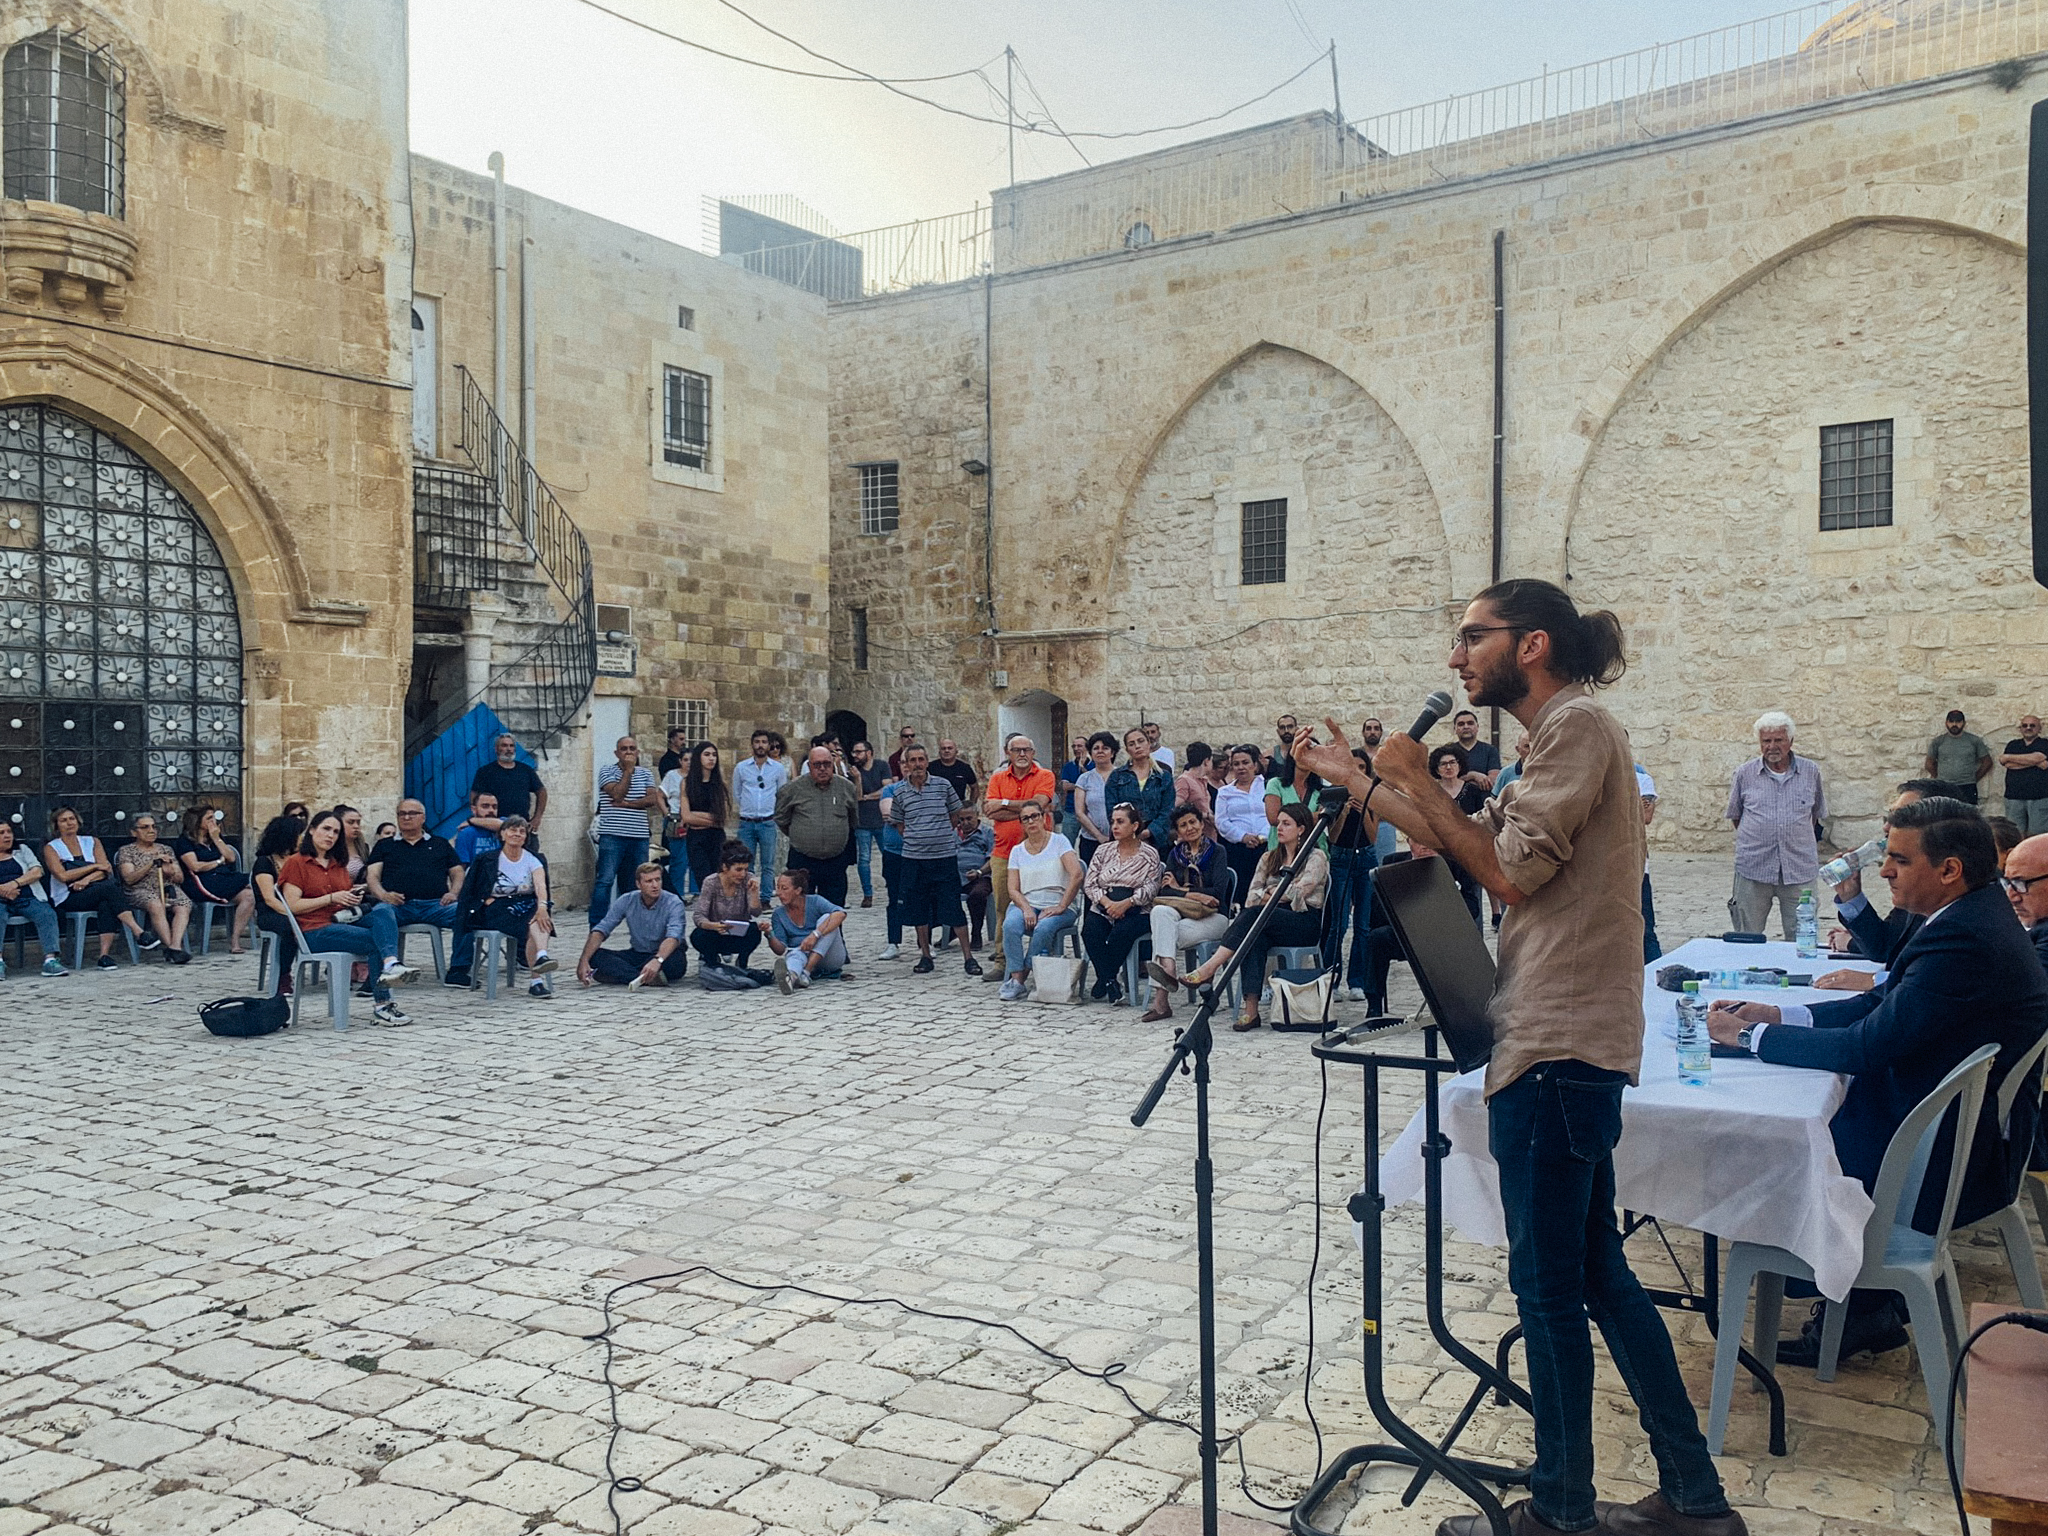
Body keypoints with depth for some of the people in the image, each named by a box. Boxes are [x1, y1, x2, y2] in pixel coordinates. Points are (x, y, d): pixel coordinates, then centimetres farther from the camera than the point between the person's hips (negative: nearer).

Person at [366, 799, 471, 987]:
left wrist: (453, 893, -1)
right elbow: (372, 876, 12)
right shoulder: (384, 845, 25)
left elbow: (457, 874, 22)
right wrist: (384, 895, -11)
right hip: (399, 905, -1)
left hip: (435, 904, 1)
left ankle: (458, 971, -24)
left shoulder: (440, 844, 28)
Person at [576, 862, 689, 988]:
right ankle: (648, 979, -34)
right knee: (595, 955, -19)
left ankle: (619, 974, -31)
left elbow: (673, 936, -34)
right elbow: (600, 930, -8)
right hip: (637, 955, 4)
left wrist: (657, 961, -53)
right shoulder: (627, 901, -5)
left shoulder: (673, 903, -17)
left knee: (677, 958, -39)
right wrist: (583, 960, -23)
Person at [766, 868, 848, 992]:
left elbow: (840, 913, -26)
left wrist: (815, 935, -36)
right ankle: (791, 976, -74)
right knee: (795, 954, -34)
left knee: (826, 918, -25)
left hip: (830, 958, -1)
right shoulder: (778, 914, 5)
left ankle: (806, 973, -38)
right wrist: (769, 935, -22)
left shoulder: (814, 901, -5)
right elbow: (781, 950, -2)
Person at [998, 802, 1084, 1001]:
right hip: (1026, 904, 3)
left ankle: (1017, 978, -22)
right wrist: (1026, 908, -14)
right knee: (1011, 924, -31)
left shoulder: (1059, 842, 2)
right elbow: (1013, 889, 7)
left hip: (1058, 906, -3)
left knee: (1044, 928, -35)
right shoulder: (1017, 851, 14)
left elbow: (1077, 874, -11)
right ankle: (1016, 981, -26)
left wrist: (1061, 907, -16)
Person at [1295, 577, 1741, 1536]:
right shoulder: (1556, 739, 18)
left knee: (1548, 1283, 1)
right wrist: (1361, 784, 12)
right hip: (1558, 1044, 10)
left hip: (1557, 1050, -10)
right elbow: (1468, 845, 15)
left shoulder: (1576, 724, -12)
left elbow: (1511, 872, -19)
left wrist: (1415, 780, -11)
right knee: (1596, 1272, 16)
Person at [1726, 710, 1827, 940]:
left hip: (1799, 870, 0)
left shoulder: (1811, 772, 5)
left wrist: (1797, 839, 14)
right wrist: (1754, 841, 10)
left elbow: (1817, 814, 18)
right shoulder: (1744, 774, 4)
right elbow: (1735, 815, 16)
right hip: (1753, 870, 0)